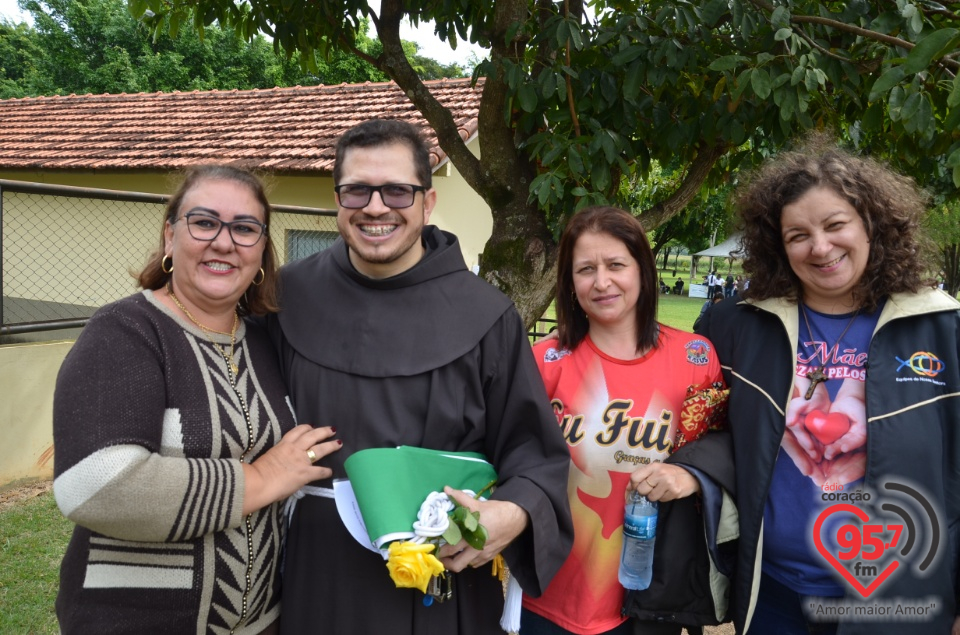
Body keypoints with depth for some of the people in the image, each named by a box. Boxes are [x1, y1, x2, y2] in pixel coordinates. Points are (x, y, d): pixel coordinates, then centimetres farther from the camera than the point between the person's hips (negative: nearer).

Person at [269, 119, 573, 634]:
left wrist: (515, 514, -21)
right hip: (318, 579, 2)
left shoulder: (483, 316, -7)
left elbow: (533, 450, -4)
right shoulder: (291, 297, -2)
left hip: (445, 581, -1)